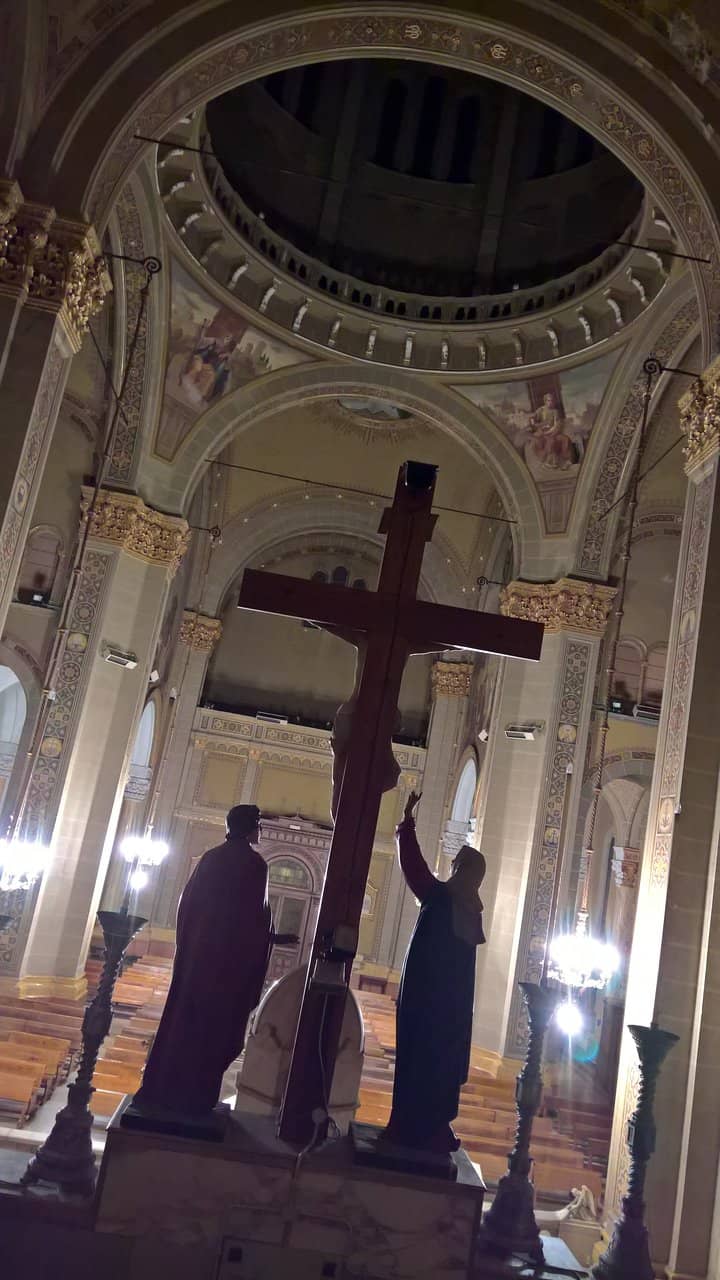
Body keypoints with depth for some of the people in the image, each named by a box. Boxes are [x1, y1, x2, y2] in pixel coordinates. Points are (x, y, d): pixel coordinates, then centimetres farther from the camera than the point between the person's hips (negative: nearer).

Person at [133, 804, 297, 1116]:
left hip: (197, 949, 6)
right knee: (213, 1023, 3)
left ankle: (161, 1090, 18)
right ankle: (191, 1096, 9)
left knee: (182, 1016, 13)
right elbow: (255, 914, -14)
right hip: (231, 955, -6)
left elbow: (188, 901, 10)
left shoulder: (210, 857, 7)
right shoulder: (255, 863, -11)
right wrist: (274, 938, 1)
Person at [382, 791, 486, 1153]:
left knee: (417, 1057, 3)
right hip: (453, 999, 4)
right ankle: (434, 1129, 16)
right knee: (441, 1061, 9)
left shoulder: (439, 896, -10)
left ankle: (411, 1129, 9)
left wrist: (407, 821, -5)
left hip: (425, 993, -4)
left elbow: (412, 863, -9)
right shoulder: (471, 908, 1)